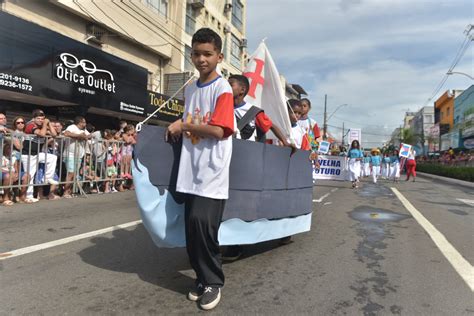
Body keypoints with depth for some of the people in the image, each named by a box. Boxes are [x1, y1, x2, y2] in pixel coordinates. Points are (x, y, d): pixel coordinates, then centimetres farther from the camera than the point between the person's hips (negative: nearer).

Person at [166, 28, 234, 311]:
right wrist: (179, 125, 6)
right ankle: (203, 278, 26)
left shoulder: (223, 88, -6)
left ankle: (213, 281, 9)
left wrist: (184, 126, -6)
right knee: (192, 224, 8)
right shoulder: (190, 89, 16)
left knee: (202, 222, -14)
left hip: (213, 169, -7)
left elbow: (218, 130, -16)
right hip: (192, 169, 7)